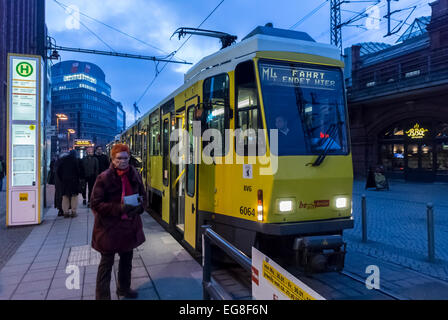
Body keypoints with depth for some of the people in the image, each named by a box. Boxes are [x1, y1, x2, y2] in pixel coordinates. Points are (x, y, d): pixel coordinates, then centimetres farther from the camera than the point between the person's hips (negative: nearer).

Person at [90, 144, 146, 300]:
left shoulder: (135, 175, 0)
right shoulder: (103, 178, -15)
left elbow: (143, 196, 10)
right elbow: (95, 204, -16)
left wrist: (139, 207, -13)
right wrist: (119, 208, -28)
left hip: (129, 225, 6)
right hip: (109, 228, -6)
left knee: (127, 260, 23)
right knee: (106, 263, 4)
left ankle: (124, 288, 45)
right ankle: (102, 296, 20)